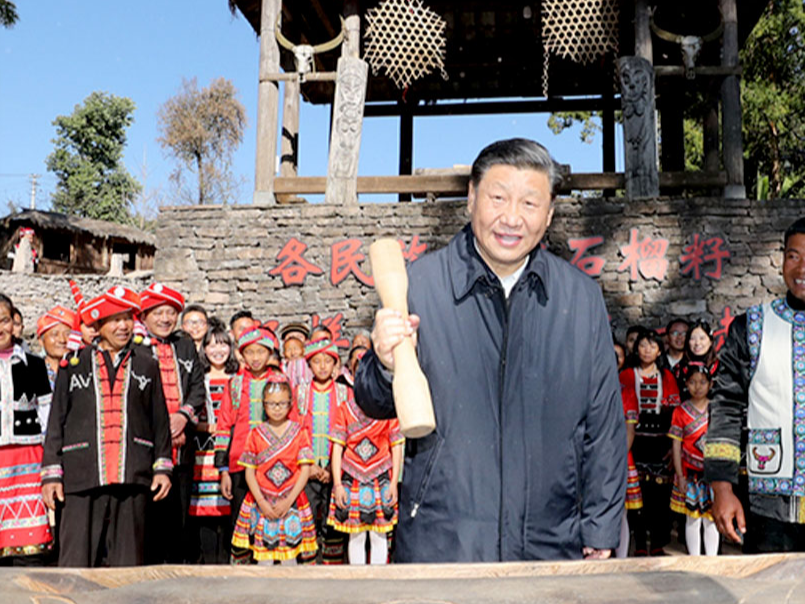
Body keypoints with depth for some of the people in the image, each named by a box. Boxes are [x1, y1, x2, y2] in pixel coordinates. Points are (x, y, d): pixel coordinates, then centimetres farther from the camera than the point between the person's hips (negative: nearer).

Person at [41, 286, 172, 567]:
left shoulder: (147, 365, 13)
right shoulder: (74, 365, 11)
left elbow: (160, 420, 13)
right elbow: (56, 420, 10)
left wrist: (162, 467, 6)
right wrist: (51, 472, 4)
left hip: (132, 477, 1)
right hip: (82, 477, 0)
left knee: (127, 561, 3)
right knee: (76, 560, -3)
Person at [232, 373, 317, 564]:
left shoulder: (300, 432, 1)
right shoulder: (256, 434, 3)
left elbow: (305, 470, -3)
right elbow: (249, 472, 1)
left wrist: (288, 501, -10)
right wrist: (262, 502, -9)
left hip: (292, 503, 0)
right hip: (261, 503, 0)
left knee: (290, 555, 5)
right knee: (264, 556, 3)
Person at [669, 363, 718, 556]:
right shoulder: (681, 411, -1)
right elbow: (676, 446, 0)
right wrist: (680, 476, -4)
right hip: (690, 473, -1)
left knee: (711, 519, 7)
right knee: (692, 519, 6)